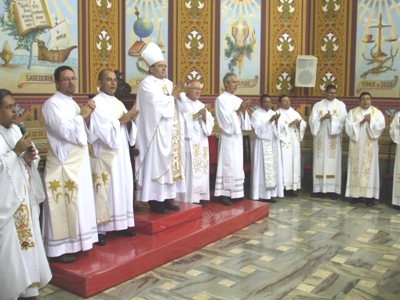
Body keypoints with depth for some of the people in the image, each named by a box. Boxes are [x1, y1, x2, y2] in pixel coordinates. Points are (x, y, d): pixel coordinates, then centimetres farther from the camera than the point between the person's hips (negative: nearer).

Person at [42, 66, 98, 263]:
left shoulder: (72, 103, 15)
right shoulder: (52, 104, -12)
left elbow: (82, 133, 15)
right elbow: (67, 131, -22)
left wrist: (88, 116, -1)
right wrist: (81, 115, -10)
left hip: (79, 163, 9)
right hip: (63, 165, -9)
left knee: (78, 205, 14)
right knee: (63, 208, -4)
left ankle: (73, 242, 25)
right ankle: (58, 249, 5)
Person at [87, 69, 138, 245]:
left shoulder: (119, 103, 15)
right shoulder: (96, 103, -8)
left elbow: (127, 129, 13)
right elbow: (104, 130, -18)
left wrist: (130, 121, -7)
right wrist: (122, 120, -16)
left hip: (121, 154, 8)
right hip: (104, 155, -8)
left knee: (122, 188, 10)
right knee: (104, 191, -6)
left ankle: (120, 224, 20)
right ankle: (100, 229, 1)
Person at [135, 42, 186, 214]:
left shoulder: (168, 83, 16)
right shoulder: (147, 84, -8)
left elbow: (175, 104, 14)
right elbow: (158, 104, -18)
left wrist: (177, 95, -5)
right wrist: (173, 96, -7)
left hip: (170, 131, 8)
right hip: (156, 131, -8)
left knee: (169, 162, 9)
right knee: (156, 163, -7)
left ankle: (166, 198, 17)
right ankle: (154, 200, -1)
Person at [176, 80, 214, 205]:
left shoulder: (201, 105, 19)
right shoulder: (181, 103, -1)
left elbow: (210, 121, 10)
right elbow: (182, 120, -15)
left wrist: (204, 116, -9)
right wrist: (197, 114, -14)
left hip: (201, 142, 7)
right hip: (188, 142, -7)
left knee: (201, 169, 5)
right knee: (189, 170, -10)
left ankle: (199, 196, 10)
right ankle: (188, 199, -7)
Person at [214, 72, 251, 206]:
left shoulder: (238, 99, 14)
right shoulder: (221, 99, -7)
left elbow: (242, 119, 10)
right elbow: (226, 119, -16)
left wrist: (244, 110, -7)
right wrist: (238, 110, -19)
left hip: (238, 136, 7)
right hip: (228, 136, -7)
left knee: (237, 164, 8)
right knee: (228, 164, -8)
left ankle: (235, 193, 15)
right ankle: (223, 194, -3)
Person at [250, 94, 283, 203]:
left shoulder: (273, 113, 13)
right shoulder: (256, 114, -4)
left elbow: (278, 131, 7)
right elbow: (258, 129, -16)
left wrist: (276, 122, -13)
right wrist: (270, 121, -22)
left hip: (273, 144, 6)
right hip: (261, 145, -6)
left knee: (273, 167, 4)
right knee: (262, 168, -8)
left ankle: (271, 193, 8)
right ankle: (262, 194, -5)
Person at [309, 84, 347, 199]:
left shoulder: (340, 105, 6)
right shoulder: (317, 105, 9)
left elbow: (343, 120, -5)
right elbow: (312, 121, 0)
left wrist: (332, 117, -17)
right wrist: (322, 118, -16)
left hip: (334, 138, -1)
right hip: (320, 137, 1)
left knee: (333, 163, -3)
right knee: (320, 163, 1)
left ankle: (333, 189, 1)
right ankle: (319, 188, 7)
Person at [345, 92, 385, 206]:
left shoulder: (377, 113, 5)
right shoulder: (352, 112, 5)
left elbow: (381, 126, -6)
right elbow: (348, 127, -7)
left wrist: (371, 121, -19)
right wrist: (361, 122, -16)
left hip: (370, 146, 0)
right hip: (356, 145, 0)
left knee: (369, 168, -2)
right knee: (356, 168, 1)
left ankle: (368, 194, 0)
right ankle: (355, 193, 7)